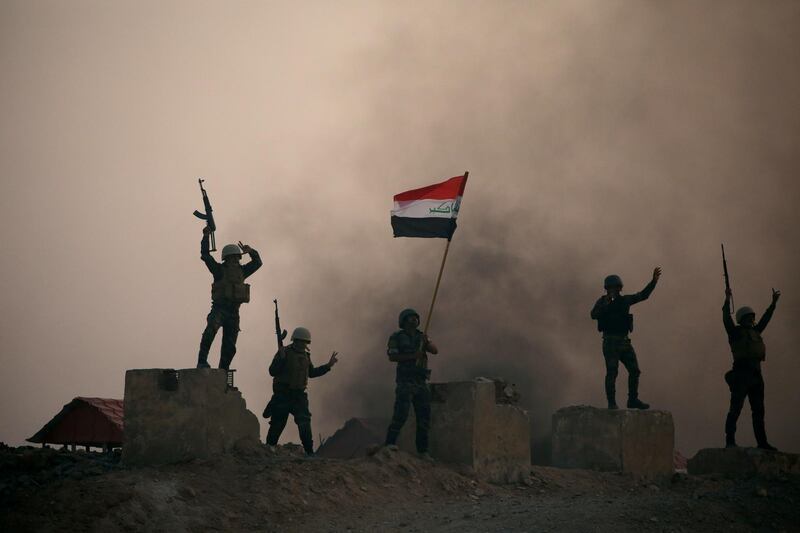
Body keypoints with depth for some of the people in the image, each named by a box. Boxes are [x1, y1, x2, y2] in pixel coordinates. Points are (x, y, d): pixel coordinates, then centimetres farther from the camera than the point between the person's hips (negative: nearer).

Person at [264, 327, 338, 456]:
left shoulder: (305, 355, 12)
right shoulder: (285, 352, -8)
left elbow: (311, 373, 26)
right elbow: (272, 371, -15)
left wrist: (328, 365, 21)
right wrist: (281, 358, -28)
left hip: (299, 395, 5)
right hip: (283, 395, -5)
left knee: (305, 424, -5)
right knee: (277, 424, 1)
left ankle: (309, 452, -3)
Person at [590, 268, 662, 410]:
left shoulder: (624, 300, 10)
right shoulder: (602, 301, -3)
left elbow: (643, 295, 8)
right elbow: (594, 315, -19)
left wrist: (654, 281, -3)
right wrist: (606, 303, -30)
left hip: (624, 342, 5)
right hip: (610, 342, -5)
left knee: (634, 371, 2)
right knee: (612, 372, -10)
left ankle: (633, 400, 12)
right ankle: (612, 402, -5)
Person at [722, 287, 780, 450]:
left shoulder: (754, 332, 24)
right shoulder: (735, 332, 4)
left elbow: (765, 320, 36)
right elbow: (727, 319, -10)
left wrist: (773, 303, 39)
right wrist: (727, 301, -19)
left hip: (755, 374, 8)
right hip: (741, 373, -8)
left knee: (758, 410, 6)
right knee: (736, 408, -13)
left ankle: (762, 442, 7)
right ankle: (730, 440, -18)